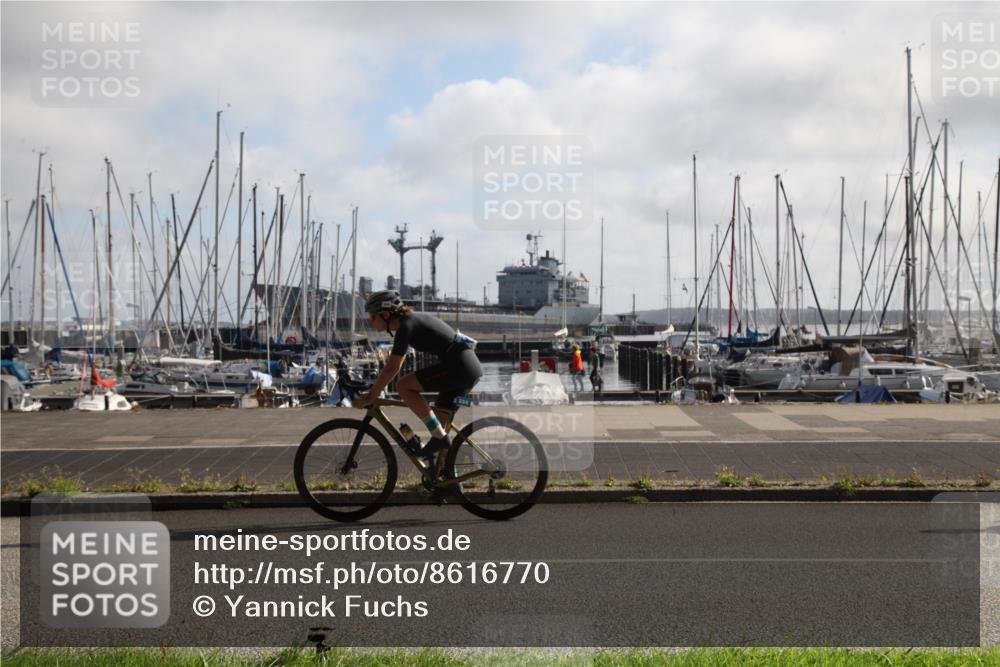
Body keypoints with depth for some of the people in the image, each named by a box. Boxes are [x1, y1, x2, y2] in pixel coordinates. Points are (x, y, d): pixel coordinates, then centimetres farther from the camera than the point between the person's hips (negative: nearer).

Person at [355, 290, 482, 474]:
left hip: (459, 367, -10)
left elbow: (392, 368, -15)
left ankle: (440, 437, -10)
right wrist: (374, 390, 22)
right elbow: (393, 363, 24)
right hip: (471, 368, 10)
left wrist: (369, 397, -10)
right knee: (440, 422, 12)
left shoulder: (406, 325, -11)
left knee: (404, 386, -13)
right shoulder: (409, 321, 17)